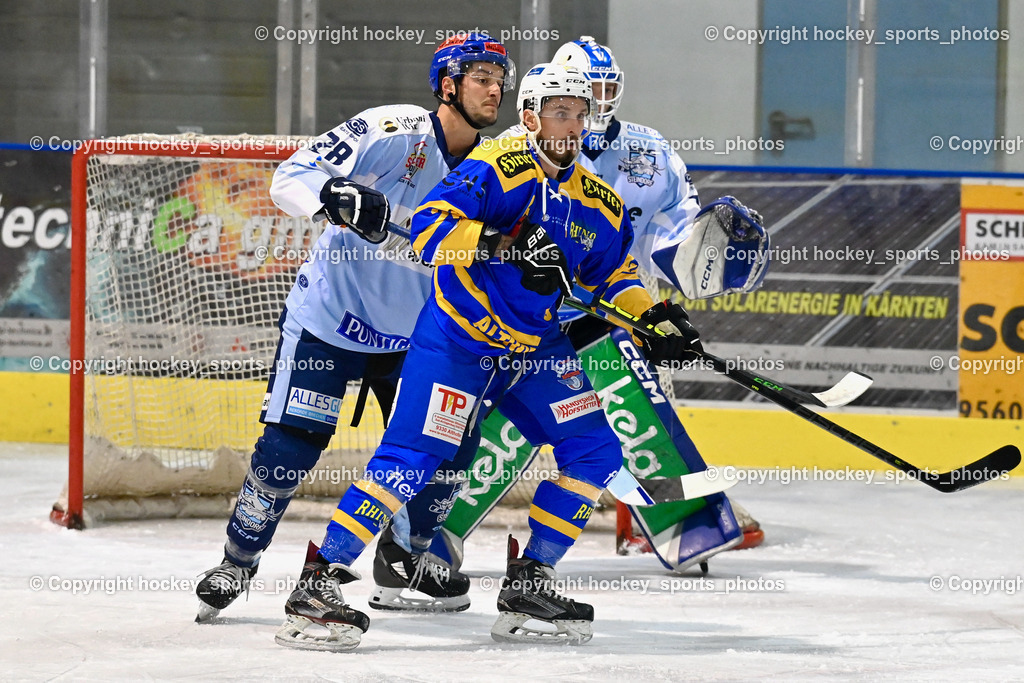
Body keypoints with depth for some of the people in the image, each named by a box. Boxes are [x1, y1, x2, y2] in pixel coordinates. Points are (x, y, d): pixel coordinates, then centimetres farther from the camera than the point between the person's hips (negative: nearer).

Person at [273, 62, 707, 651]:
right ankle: (321, 581, -15)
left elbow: (614, 275, 20)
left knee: (596, 451, -1)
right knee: (414, 454, -18)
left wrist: (654, 317, 4)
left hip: (536, 349, 7)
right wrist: (503, 246, -37)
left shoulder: (599, 203, 6)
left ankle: (529, 583, 7)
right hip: (456, 338, -7)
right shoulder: (498, 168, -15)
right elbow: (429, 226, -26)